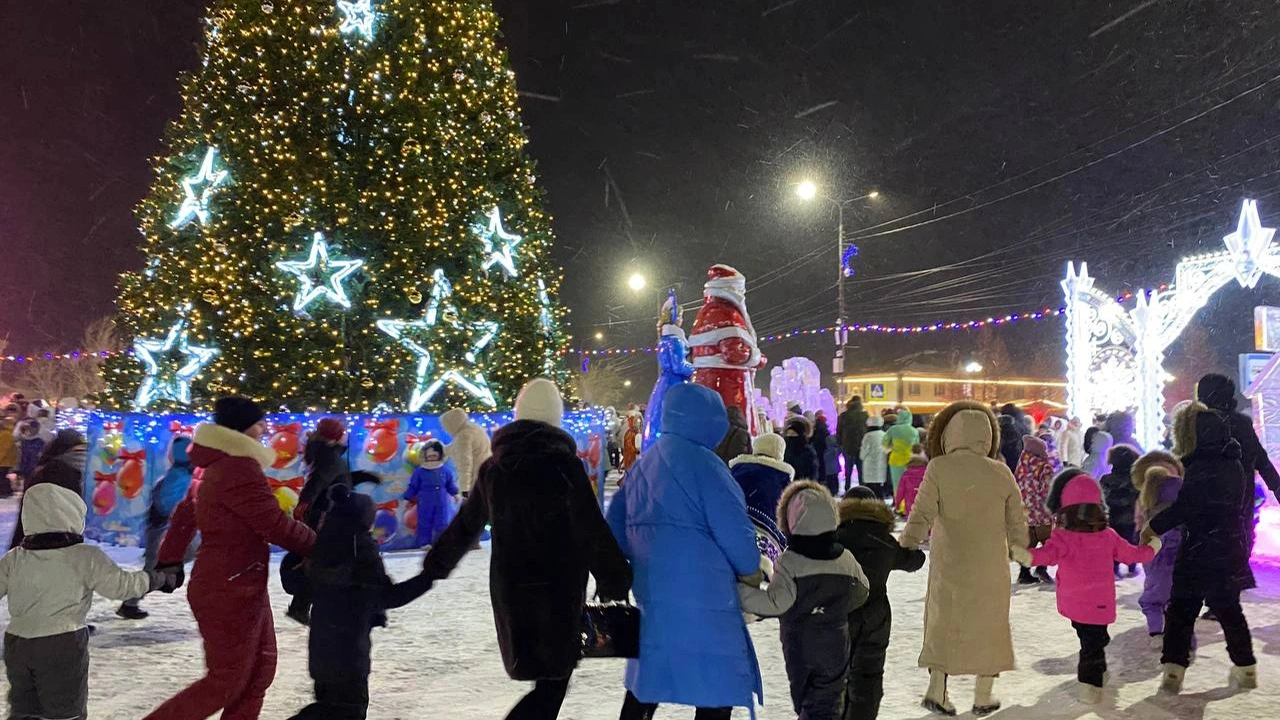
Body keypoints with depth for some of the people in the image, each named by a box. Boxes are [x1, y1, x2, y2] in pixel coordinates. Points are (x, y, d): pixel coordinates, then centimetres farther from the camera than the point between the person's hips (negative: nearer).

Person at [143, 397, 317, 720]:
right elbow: (276, 525, -22)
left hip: (239, 587, 10)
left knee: (261, 667, 17)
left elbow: (184, 513, 20)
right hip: (229, 591, -10)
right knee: (227, 680, 0)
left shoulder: (218, 466, 10)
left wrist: (170, 560, 28)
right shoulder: (240, 469, -22)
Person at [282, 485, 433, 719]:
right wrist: (428, 576, -9)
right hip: (348, 646, -7)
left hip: (322, 642, 7)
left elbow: (291, 581, 14)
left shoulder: (321, 547, 2)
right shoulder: (362, 549, -17)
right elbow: (389, 596, -15)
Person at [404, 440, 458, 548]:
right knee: (424, 524, 4)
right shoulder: (419, 472, -3)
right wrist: (407, 499, 4)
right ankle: (424, 543, 13)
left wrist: (455, 494, 12)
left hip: (442, 504, 1)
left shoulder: (445, 471, 2)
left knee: (442, 524, 2)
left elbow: (451, 485, 13)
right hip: (425, 504, -1)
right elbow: (413, 487, 2)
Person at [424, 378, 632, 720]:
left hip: (508, 590, 6)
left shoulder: (492, 467, 7)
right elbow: (593, 532, -14)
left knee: (547, 681, 19)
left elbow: (466, 525, 16)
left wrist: (435, 566, 29)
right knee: (551, 686, 2)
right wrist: (616, 582, -8)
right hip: (556, 592, -6)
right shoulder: (563, 463, -11)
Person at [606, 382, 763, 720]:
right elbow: (733, 531, -14)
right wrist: (750, 568, 4)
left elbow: (616, 520, 15)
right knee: (716, 688, 1)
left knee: (649, 682, 21)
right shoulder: (701, 461, -14)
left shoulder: (645, 463, 12)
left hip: (652, 589, 9)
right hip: (699, 593, -9)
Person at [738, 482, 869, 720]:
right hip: (835, 646, 2)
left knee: (803, 698, 14)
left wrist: (739, 591, -21)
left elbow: (776, 603, -25)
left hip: (799, 648, -2)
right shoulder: (845, 559, -2)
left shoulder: (788, 562, -17)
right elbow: (861, 593, 12)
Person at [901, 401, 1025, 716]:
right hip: (991, 567, 1)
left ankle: (937, 690, 13)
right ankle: (983, 697, 26)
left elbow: (921, 516, -21)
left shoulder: (939, 468, -14)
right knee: (988, 625, 17)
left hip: (948, 565, -1)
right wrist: (1022, 549, 20)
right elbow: (1017, 524, 2)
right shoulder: (1001, 473, -6)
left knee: (942, 620, 17)